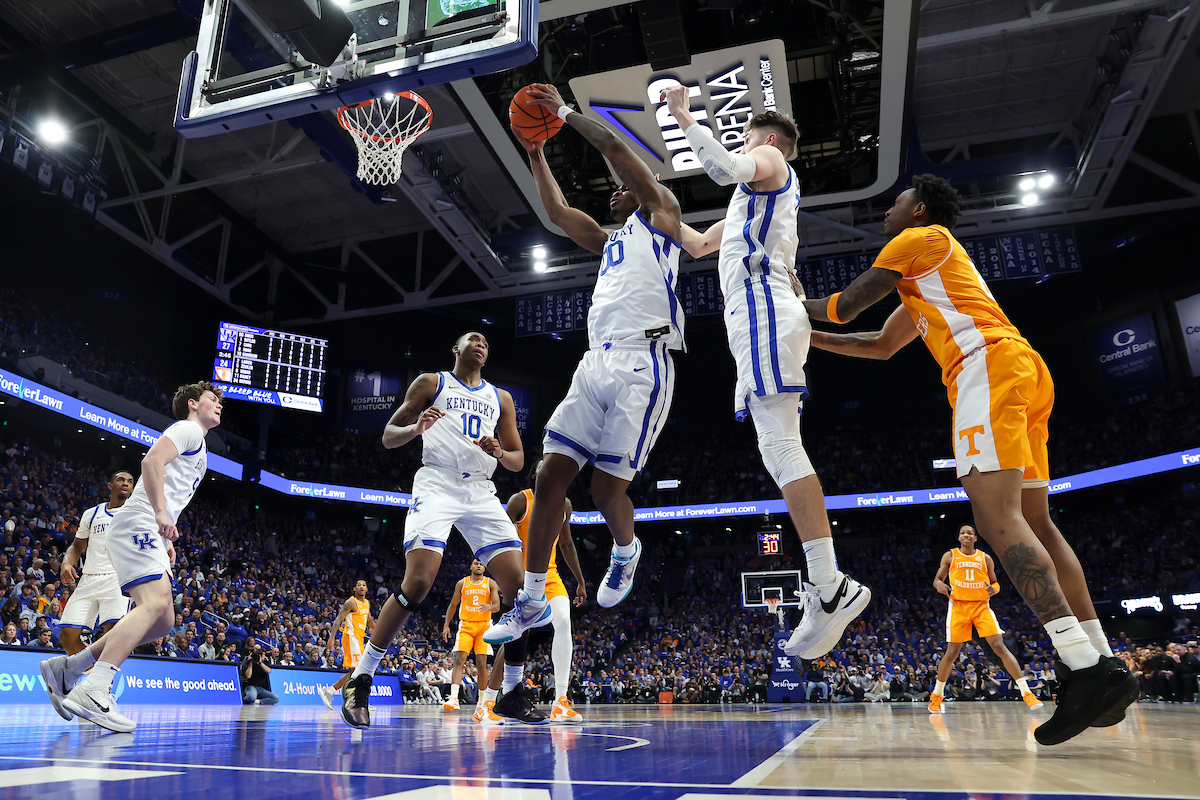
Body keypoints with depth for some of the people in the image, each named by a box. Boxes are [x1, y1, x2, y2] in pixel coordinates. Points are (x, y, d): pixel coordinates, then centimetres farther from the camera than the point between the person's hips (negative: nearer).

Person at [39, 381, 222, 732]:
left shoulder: (197, 444, 30)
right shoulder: (188, 429, 1)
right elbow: (151, 461, -17)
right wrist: (161, 514, -25)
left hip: (150, 533, 10)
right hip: (138, 523, -10)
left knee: (163, 621, 4)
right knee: (155, 602, -26)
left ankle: (66, 668, 8)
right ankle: (93, 691, -33)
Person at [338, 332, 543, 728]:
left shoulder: (501, 398, 21)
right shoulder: (431, 383, 11)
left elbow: (518, 460, 18)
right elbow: (388, 436, 8)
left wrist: (500, 453, -6)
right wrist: (416, 428, -15)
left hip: (481, 491, 4)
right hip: (437, 483, -4)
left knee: (517, 586, -8)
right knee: (418, 582, -21)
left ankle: (512, 693, 5)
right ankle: (360, 681, -5)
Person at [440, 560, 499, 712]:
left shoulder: (490, 583, 5)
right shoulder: (462, 583, 8)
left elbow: (497, 606, -3)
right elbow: (453, 605, 15)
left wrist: (489, 607, -26)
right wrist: (446, 625, 9)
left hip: (484, 625, 0)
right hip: (466, 625, 0)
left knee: (482, 663, -2)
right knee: (459, 660, -14)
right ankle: (453, 698, -22)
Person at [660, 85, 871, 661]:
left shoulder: (770, 161, 9)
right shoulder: (756, 197, 37)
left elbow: (725, 168, -15)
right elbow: (698, 246, 43)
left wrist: (684, 117, -6)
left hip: (763, 310, -10)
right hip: (759, 319, 10)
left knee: (780, 446, -19)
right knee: (778, 451, 2)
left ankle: (832, 586, -23)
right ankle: (827, 589, 1)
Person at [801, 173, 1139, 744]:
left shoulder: (921, 237, 8)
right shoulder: (923, 277, 36)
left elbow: (844, 307, 3)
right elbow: (880, 345, 39)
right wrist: (805, 336, 39)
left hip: (989, 365, -10)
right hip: (1024, 376, 10)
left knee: (996, 515, -20)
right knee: (1034, 522, 7)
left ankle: (1087, 669, -29)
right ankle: (1103, 665, 7)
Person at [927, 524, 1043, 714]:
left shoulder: (985, 558, 9)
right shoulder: (950, 555, 6)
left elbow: (995, 583, 15)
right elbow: (937, 580, 8)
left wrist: (993, 589, -9)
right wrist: (940, 585, -16)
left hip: (982, 606, 1)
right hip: (958, 607, -1)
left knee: (1000, 647, -12)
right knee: (952, 652, 0)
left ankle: (1027, 693, -11)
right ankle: (936, 696, 15)